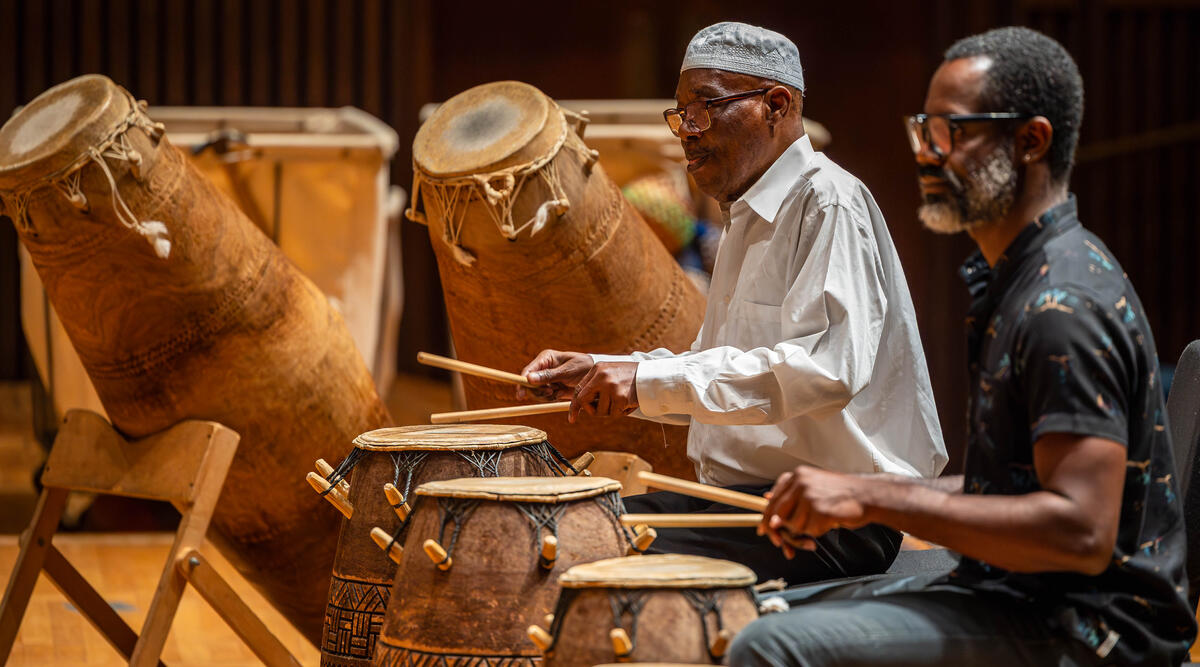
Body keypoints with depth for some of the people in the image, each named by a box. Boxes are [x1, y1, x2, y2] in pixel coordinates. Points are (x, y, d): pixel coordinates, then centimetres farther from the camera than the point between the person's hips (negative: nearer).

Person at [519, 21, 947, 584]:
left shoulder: (829, 206, -12)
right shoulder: (748, 217, 21)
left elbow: (828, 366, -27)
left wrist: (650, 380, -26)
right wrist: (599, 372, 14)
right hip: (744, 490, 10)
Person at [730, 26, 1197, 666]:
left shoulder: (1064, 306, -20)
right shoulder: (1014, 279, 14)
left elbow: (1080, 531, -28)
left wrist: (876, 498, -23)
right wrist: (847, 496, 8)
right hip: (1013, 592, 10)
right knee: (778, 615, 18)